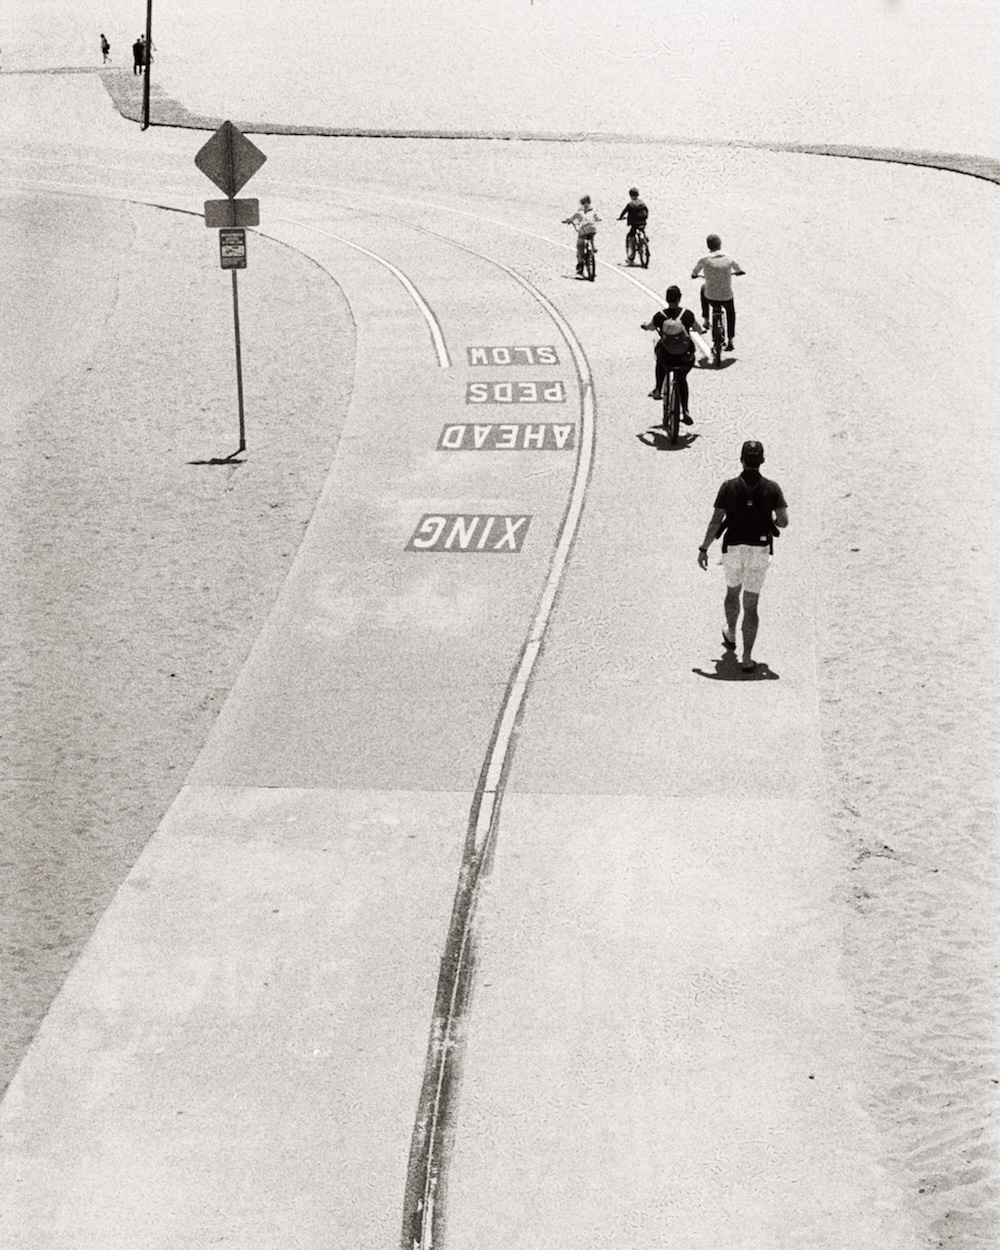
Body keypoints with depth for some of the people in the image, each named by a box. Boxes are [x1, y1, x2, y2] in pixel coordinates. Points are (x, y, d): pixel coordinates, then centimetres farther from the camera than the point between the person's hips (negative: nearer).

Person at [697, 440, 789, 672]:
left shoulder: (729, 487, -9)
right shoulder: (772, 488, -8)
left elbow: (715, 522, -9)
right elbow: (783, 521, -8)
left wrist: (703, 549, 0)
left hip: (733, 549, 0)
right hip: (760, 551, 0)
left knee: (733, 591, 28)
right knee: (751, 605, 4)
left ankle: (731, 635, 50)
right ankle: (747, 658, -3)